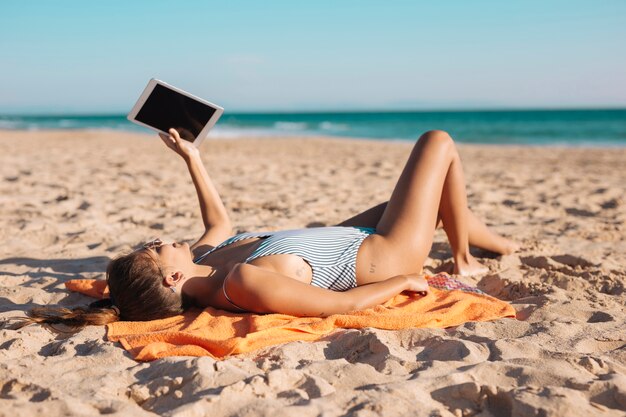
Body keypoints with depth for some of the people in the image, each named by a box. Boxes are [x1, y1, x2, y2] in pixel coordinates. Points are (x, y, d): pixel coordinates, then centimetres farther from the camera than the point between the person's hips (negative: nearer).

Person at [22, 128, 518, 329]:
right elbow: (343, 304, -34)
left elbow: (220, 224, 11)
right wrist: (403, 280, -19)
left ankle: (505, 243, 57)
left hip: (350, 236, 8)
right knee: (439, 141, 7)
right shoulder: (244, 283, -40)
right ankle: (464, 261, 23)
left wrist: (191, 156, 11)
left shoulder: (203, 261, -11)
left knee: (445, 202, 28)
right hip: (386, 257, -8)